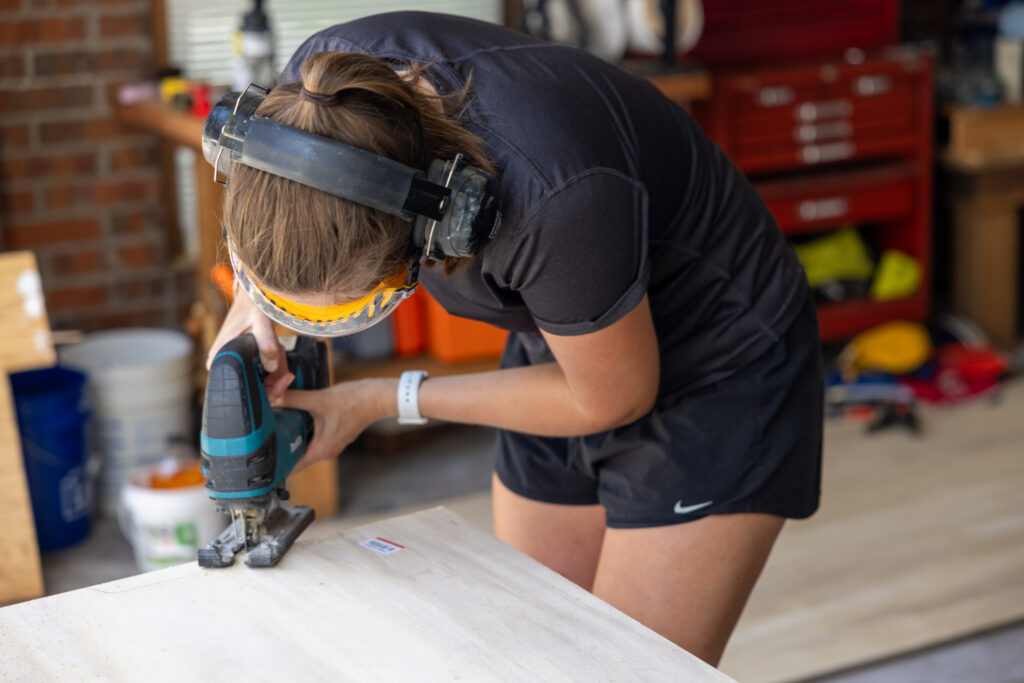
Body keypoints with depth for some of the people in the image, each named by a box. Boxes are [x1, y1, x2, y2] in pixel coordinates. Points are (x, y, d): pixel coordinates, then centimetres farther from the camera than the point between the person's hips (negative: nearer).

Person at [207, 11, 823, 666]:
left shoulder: (550, 195, -42)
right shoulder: (324, 88, -23)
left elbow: (612, 399, -21)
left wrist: (381, 402, -18)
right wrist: (257, 302, -18)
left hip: (718, 367, -6)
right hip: (565, 337, 6)